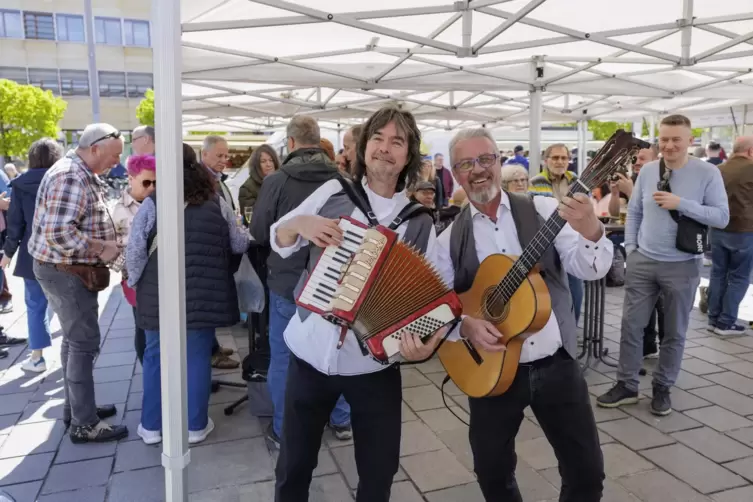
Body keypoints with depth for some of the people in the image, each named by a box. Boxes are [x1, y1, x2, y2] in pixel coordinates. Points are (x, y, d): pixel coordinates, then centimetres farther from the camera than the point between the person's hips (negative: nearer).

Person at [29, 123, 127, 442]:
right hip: (65, 271, -11)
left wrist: (107, 240, 5)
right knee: (85, 343, -5)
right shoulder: (71, 177, -21)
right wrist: (102, 248, -21)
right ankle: (84, 424, 5)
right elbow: (59, 233, -30)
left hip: (68, 270, 11)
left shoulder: (81, 175, 13)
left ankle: (75, 406, 32)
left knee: (74, 339, 18)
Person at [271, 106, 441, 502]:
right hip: (310, 356, 1)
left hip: (374, 367, 0)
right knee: (294, 465, 17)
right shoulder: (333, 193, -2)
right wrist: (300, 223, -17)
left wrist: (426, 342, -25)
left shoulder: (419, 223, -4)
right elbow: (279, 242, 5)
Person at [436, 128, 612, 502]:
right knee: (492, 471, 14)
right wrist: (464, 324, -18)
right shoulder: (450, 239, -1)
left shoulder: (543, 210, -4)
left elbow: (590, 270, -11)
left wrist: (589, 230, -31)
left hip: (556, 364, 0)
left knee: (587, 470, 8)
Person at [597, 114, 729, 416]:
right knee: (631, 324, 7)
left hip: (682, 266, -2)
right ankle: (626, 386, 21)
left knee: (674, 332, 11)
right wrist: (630, 248, 3)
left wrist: (681, 203, -21)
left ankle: (662, 388, 28)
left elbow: (722, 217, -11)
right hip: (642, 262, 3)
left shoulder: (708, 173, -7)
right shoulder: (647, 171, 2)